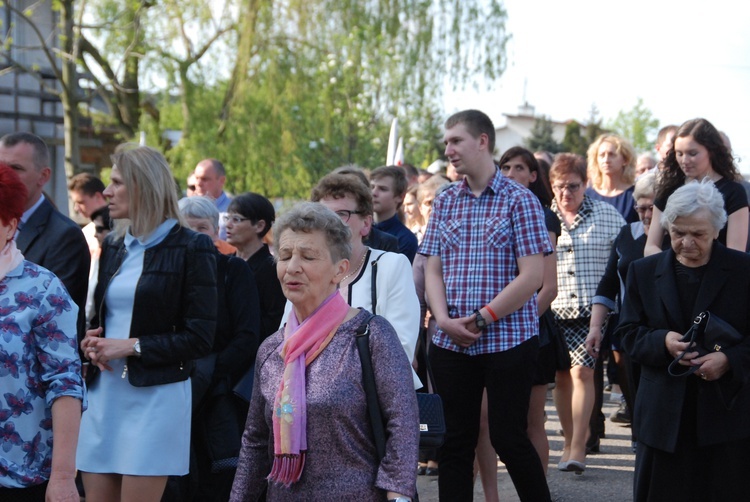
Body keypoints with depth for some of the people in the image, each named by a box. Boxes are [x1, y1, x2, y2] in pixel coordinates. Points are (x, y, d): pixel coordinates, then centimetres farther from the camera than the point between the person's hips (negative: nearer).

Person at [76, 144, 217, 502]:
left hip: (155, 395, -6)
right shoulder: (113, 246, 15)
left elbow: (200, 336, -9)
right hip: (103, 392, 6)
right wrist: (91, 340, 1)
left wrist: (132, 346, -15)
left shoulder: (190, 248, -5)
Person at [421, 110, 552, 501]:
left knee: (509, 439, -1)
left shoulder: (519, 200, -5)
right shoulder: (444, 202, 10)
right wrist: (445, 319, -9)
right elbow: (433, 270, 8)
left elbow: (532, 276, -12)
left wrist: (481, 319, -15)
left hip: (509, 340, -4)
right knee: (456, 441, 8)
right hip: (451, 345, 5)